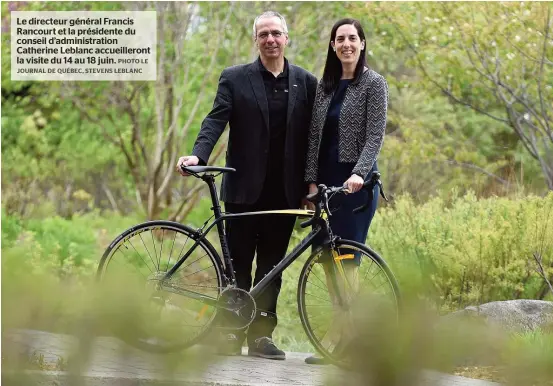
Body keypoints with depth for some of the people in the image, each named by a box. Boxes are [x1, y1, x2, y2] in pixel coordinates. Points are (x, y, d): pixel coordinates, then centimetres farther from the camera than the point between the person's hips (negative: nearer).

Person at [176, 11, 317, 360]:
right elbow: (216, 120, -6)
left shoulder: (305, 82, 8)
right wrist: (199, 154, -23)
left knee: (272, 265, 5)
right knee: (238, 264, 2)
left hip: (284, 191, 2)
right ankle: (232, 331, 9)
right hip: (244, 188, -2)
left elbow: (312, 134, 7)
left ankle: (261, 333, 10)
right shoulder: (235, 78, 3)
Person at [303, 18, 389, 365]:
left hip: (355, 180, -6)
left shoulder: (374, 83, -4)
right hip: (326, 178, 6)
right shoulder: (325, 85, 14)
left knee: (345, 259, -9)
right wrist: (312, 180, 3)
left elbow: (375, 136, -11)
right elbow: (315, 135, 12)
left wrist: (358, 174, -24)